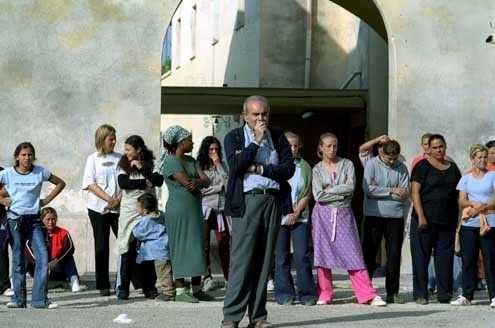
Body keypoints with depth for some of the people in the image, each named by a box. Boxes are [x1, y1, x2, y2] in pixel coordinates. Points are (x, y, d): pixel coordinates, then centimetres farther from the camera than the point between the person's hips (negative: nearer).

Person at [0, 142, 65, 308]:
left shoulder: (40, 172, 2)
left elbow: (60, 183, 13)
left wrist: (46, 200, 5)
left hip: (34, 219, 1)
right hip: (15, 220, -1)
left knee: (43, 257, -11)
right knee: (18, 260, 4)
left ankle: (40, 299, -8)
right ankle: (18, 299, 10)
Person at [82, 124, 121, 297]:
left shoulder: (120, 158, 11)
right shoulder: (93, 159, 5)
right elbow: (90, 184, -3)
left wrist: (119, 199, -10)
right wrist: (109, 199, -13)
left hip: (119, 208, 2)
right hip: (99, 208, -1)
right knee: (101, 247, 1)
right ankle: (103, 285, 6)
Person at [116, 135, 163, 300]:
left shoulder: (151, 164, 5)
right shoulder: (124, 166, 8)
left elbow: (159, 181, -12)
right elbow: (123, 183, -8)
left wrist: (141, 168, -10)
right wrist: (145, 183, -9)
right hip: (129, 213, 0)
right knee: (128, 251, -4)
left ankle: (149, 288, 4)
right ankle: (123, 288, 0)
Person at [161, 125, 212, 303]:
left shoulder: (191, 160, 16)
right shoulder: (170, 161, -10)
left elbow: (206, 181, 4)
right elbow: (187, 183, -19)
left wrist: (198, 181, -17)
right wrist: (200, 181, -1)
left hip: (195, 208, 8)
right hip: (179, 210, -8)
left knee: (197, 246, 8)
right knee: (181, 247, -6)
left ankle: (196, 289, 14)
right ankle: (180, 290, -3)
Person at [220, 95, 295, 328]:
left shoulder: (278, 138, 14)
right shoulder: (233, 137, 7)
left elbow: (289, 168, 3)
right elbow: (236, 166, -9)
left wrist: (260, 169, -6)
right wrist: (256, 141, -6)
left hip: (273, 201, 3)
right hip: (246, 201, -3)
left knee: (264, 260, 4)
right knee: (242, 259, -8)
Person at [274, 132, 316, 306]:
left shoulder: (304, 166, 8)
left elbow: (308, 193, 5)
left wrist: (297, 212, -7)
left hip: (300, 217, 1)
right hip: (279, 217, -1)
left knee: (302, 255, -5)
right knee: (281, 256, 1)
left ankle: (307, 294, 2)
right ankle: (284, 294, 7)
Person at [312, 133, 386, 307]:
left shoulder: (347, 164, 7)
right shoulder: (317, 169, 6)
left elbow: (351, 187, -9)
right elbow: (318, 196, -7)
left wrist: (329, 190, -7)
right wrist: (342, 193, -7)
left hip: (344, 214, 0)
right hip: (323, 215, 0)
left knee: (353, 254, -4)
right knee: (323, 254, 0)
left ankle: (369, 295, -6)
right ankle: (324, 295, 9)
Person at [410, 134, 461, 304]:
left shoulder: (453, 168, 14)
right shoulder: (422, 166, -1)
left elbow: (458, 194, 19)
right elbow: (415, 192, -7)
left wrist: (459, 217, 11)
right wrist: (421, 217, -15)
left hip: (447, 221, 4)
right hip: (425, 220, -4)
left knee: (445, 257, 4)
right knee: (421, 257, -2)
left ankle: (444, 293, 10)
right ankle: (420, 294, 3)